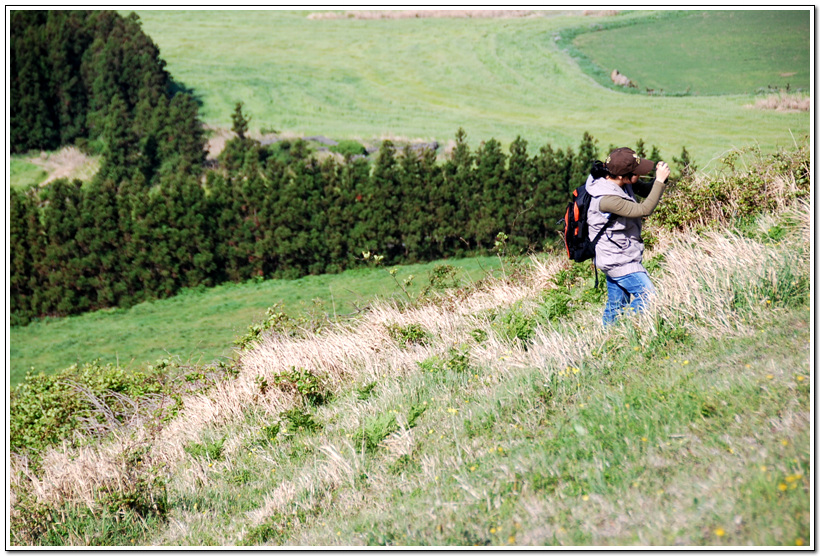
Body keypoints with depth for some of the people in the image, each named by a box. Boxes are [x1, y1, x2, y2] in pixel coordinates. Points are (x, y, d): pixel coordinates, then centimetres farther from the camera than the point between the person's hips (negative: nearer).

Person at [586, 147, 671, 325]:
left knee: (616, 304, 18)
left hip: (617, 257, 10)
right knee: (648, 297, -9)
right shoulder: (607, 199, -31)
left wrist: (659, 179, -13)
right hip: (618, 260, -10)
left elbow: (646, 190, 8)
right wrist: (660, 181, -26)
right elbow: (644, 210, -29)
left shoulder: (622, 183, -3)